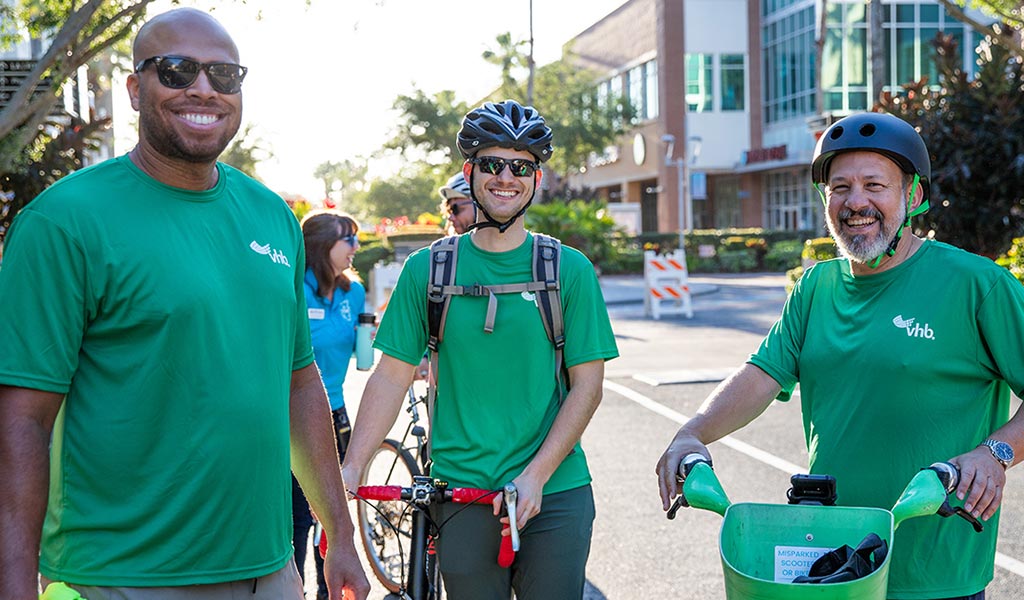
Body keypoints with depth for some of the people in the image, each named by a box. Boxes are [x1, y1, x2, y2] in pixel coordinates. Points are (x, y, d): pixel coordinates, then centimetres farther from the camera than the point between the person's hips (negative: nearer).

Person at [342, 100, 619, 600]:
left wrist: (535, 476, -11)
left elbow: (586, 387, -1)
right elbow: (391, 376, 3)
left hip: (556, 493, 0)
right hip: (461, 495, 0)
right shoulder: (426, 269, 3)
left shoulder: (569, 270, 1)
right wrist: (350, 468, -6)